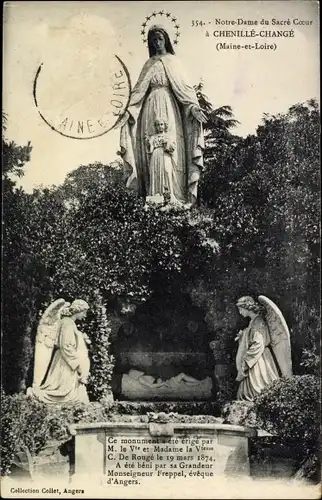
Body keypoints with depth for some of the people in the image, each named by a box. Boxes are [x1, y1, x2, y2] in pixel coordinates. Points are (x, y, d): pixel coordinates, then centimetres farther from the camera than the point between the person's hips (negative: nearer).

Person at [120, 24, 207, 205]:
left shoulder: (172, 61, 8)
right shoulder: (149, 64, 17)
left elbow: (183, 85, -2)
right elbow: (139, 89, 14)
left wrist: (193, 106, -15)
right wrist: (128, 110, 5)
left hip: (168, 107, -3)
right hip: (150, 108, 3)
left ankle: (173, 193, -10)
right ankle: (153, 194, -2)